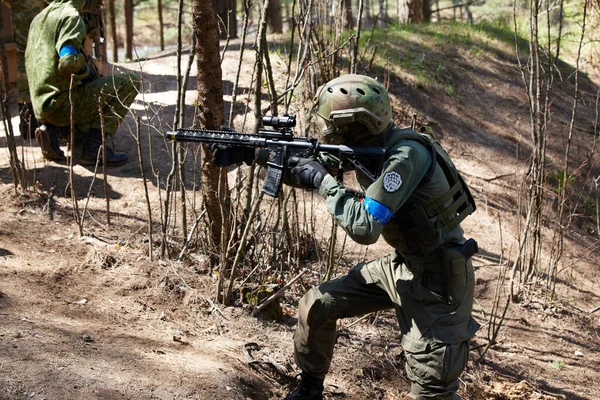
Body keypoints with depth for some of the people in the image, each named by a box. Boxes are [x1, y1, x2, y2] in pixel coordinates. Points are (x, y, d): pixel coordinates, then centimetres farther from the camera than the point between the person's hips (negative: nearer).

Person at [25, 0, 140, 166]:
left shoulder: (39, 17, 18)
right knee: (130, 83, -7)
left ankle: (52, 129, 9)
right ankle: (94, 146, -10)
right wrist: (87, 71, -4)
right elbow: (69, 61, -27)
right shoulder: (71, 16, -10)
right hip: (61, 103, -9)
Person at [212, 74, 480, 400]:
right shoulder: (363, 144, -2)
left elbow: (364, 227, -33)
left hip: (438, 276, -9)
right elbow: (309, 164, 11)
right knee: (315, 306, 10)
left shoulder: (405, 156, -28)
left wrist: (323, 182, -22)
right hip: (400, 264, 9)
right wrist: (246, 152, 4)